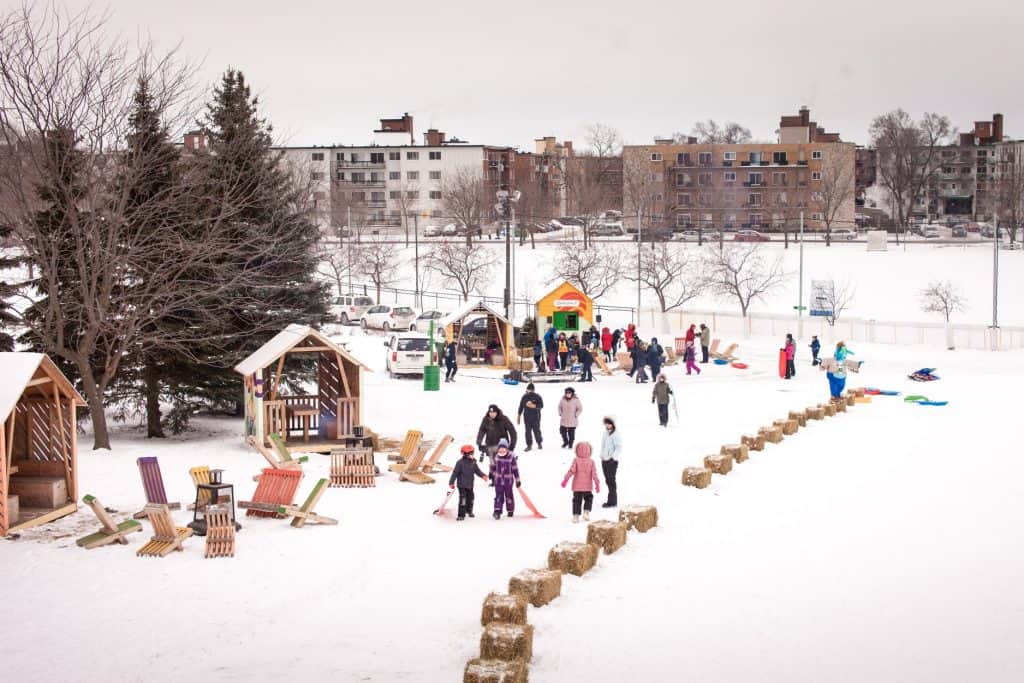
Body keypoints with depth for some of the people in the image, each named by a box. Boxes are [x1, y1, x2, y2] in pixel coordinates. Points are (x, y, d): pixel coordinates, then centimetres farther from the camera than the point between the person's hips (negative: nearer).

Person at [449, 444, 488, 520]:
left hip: (470, 485, 6)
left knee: (470, 498, 18)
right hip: (462, 485, -6)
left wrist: (483, 476, -11)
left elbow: (477, 471, 7)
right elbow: (455, 473, -13)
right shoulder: (460, 462, -16)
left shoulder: (473, 462, 2)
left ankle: (469, 511, 41)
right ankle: (461, 515, -5)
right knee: (463, 499, -12)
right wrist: (451, 482, -13)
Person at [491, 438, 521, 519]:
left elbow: (515, 469, -7)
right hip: (498, 480, 2)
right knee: (499, 495, -3)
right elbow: (494, 466, 14)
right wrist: (492, 475, 24)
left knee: (509, 495, 10)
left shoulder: (511, 457, -12)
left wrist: (517, 480, -5)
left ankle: (510, 510, 27)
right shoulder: (496, 456, -3)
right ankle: (497, 511, -5)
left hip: (508, 481, -2)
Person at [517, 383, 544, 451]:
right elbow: (521, 406, 13)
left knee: (536, 430, 0)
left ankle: (539, 443, 20)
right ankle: (529, 445, 9)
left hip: (536, 417, -3)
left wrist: (534, 406, -25)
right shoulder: (524, 397, 6)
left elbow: (541, 405, -10)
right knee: (528, 431, 1)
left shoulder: (537, 397, -4)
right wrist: (519, 415, 14)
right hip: (527, 417, 3)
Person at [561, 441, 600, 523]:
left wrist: (565, 480, -5)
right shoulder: (591, 462, -3)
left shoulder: (576, 460, -7)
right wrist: (597, 484, 3)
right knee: (588, 499, 18)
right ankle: (586, 512, 3)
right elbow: (594, 474, -4)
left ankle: (576, 516, 5)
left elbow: (571, 471, -12)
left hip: (577, 486, -1)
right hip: (588, 486, 1)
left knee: (577, 501, 6)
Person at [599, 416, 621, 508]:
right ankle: (611, 500, 21)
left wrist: (613, 457, -21)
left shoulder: (615, 434, -13)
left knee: (611, 480, -7)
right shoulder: (605, 433, 12)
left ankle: (612, 501, -2)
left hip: (612, 460, -9)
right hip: (604, 460, 9)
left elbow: (619, 448, -16)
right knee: (608, 480, 13)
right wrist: (602, 455, 13)